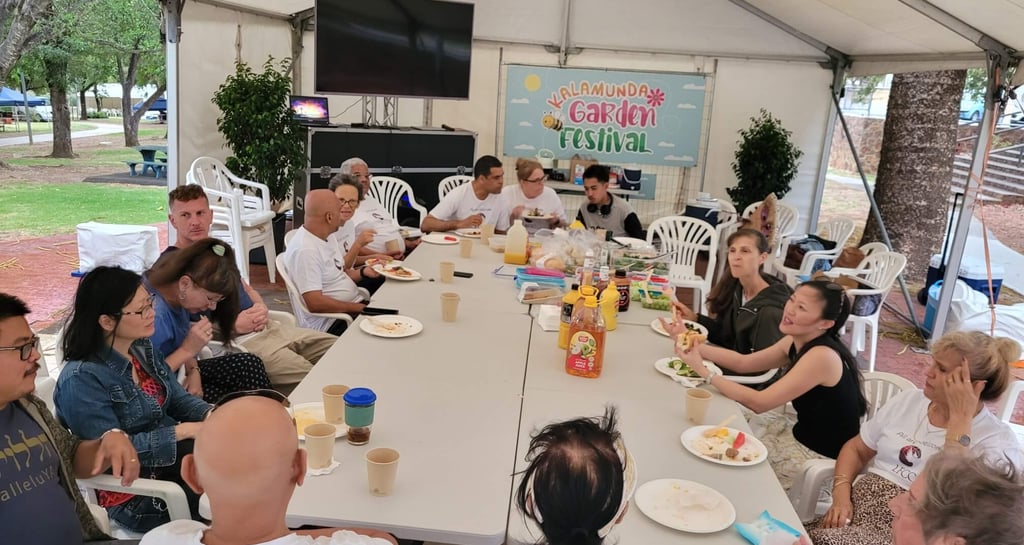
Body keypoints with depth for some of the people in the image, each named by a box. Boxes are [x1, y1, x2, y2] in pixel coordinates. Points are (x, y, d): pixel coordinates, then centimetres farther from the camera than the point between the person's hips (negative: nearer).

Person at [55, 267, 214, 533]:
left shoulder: (144, 348, 4)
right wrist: (185, 430, -24)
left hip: (173, 456, 7)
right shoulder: (81, 378, -20)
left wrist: (212, 415, -14)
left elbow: (178, 398, 7)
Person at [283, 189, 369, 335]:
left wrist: (362, 272, 4)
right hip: (331, 323, -10)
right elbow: (315, 303, -24)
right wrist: (358, 308, -18)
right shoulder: (305, 250, -20)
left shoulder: (325, 237, 9)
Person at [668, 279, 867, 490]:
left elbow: (758, 402, -27)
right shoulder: (796, 342, -2)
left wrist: (703, 371, -24)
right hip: (803, 434, 8)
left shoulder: (822, 356, -29)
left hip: (823, 458, -8)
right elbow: (743, 363, 5)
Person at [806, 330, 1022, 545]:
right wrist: (841, 496, -1)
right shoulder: (908, 400, 10)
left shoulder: (997, 440, -6)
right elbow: (855, 449, 17)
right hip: (857, 508, 5)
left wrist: (960, 418, -18)